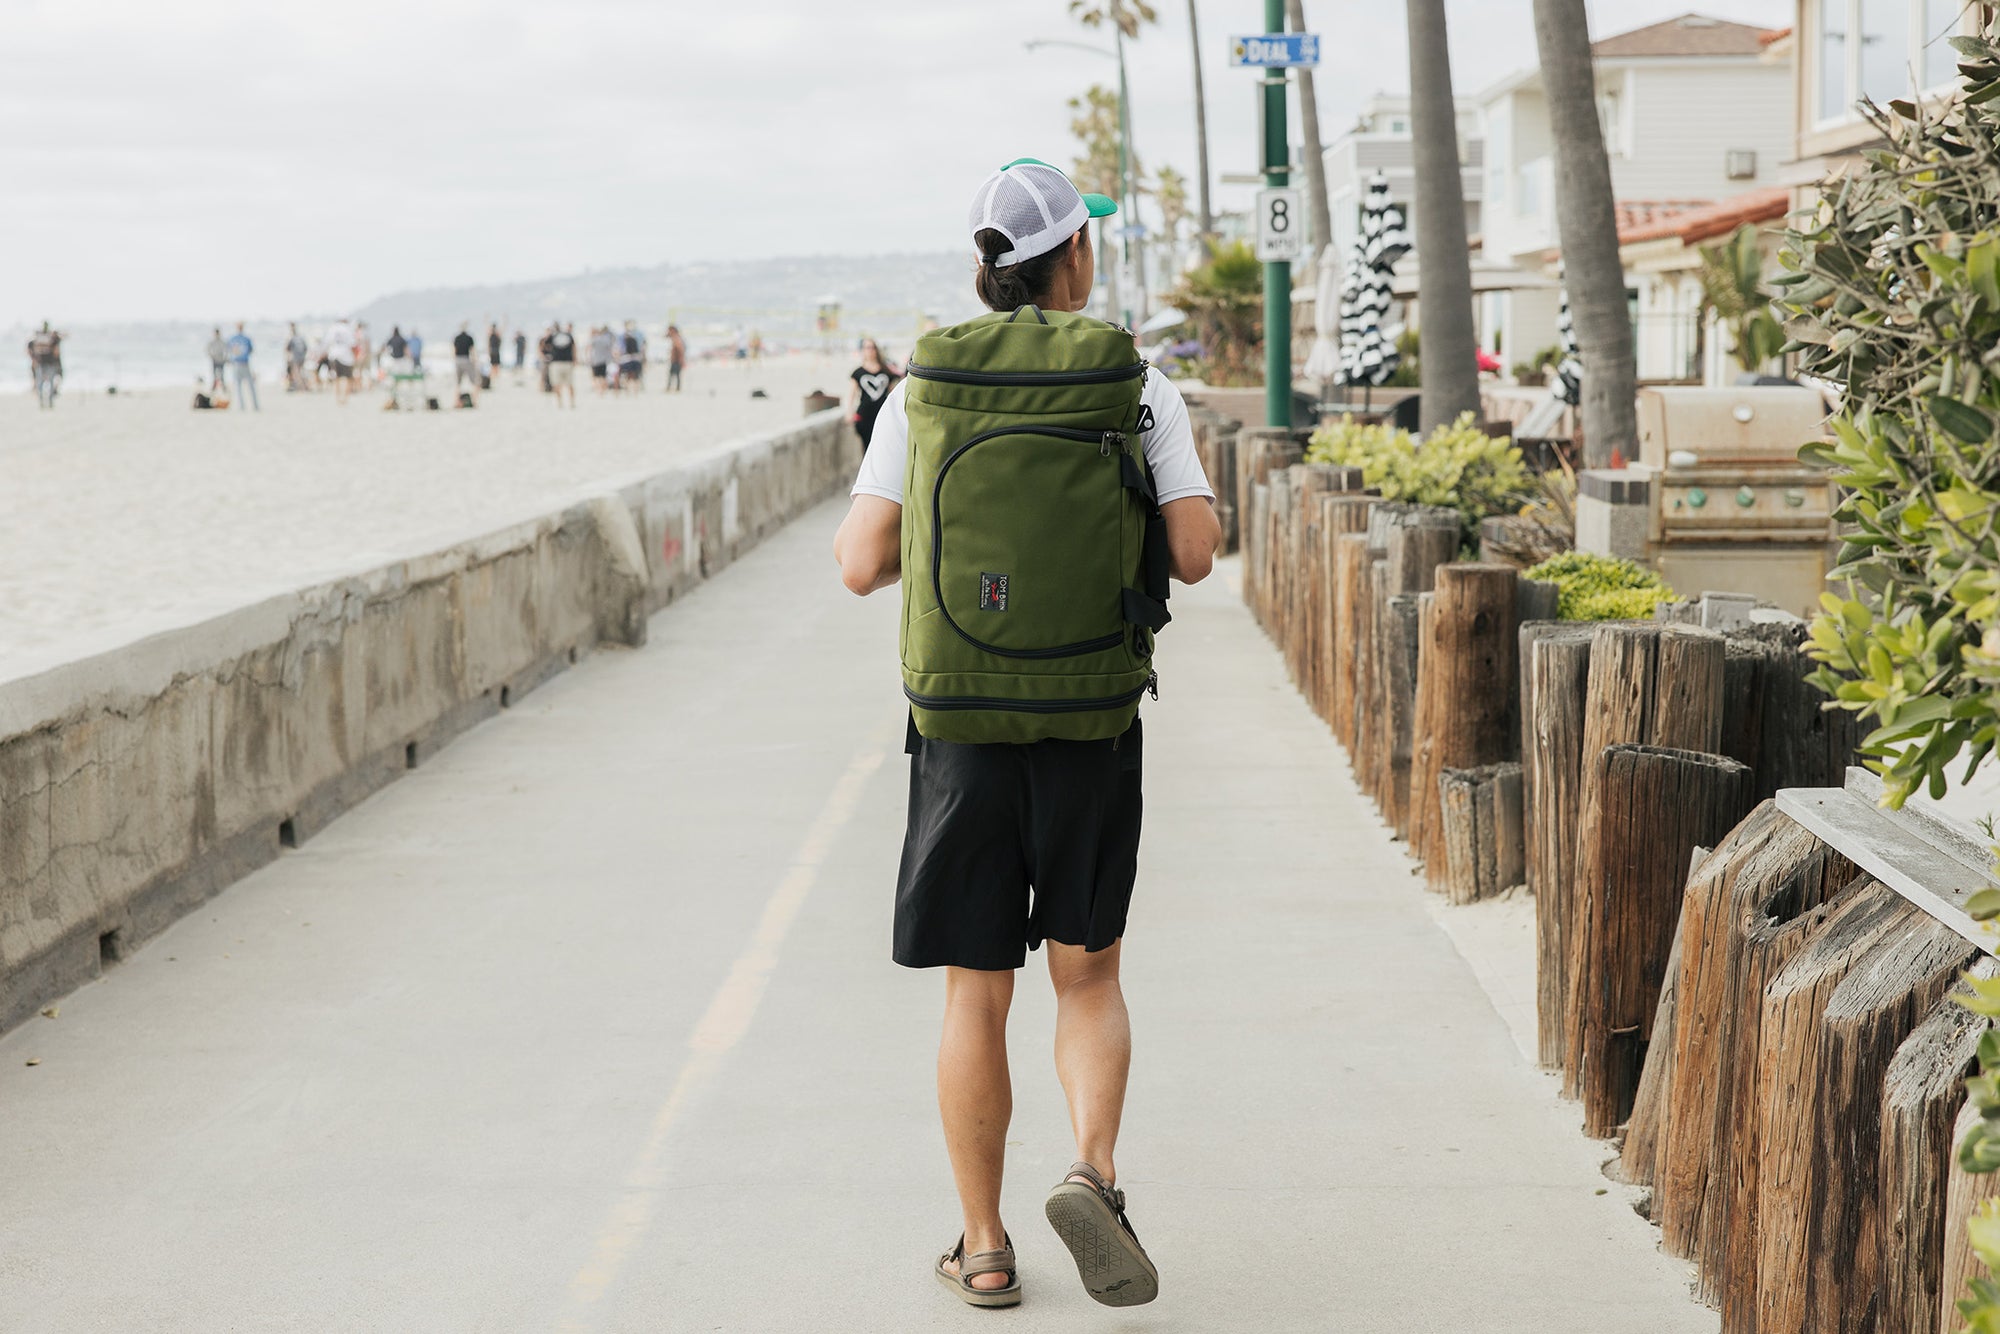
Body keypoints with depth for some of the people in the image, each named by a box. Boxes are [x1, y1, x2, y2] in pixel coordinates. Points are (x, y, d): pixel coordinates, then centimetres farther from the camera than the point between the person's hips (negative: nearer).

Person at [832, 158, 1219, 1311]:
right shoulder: (1138, 386, -2)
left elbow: (863, 565, -5)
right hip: (1095, 727, 0)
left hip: (963, 728, 0)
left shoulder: (925, 387, -1)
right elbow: (1195, 554, -6)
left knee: (977, 996, 10)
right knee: (1089, 977, 15)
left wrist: (857, 534, 19)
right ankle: (1093, 1172, -8)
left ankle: (985, 1249, 16)